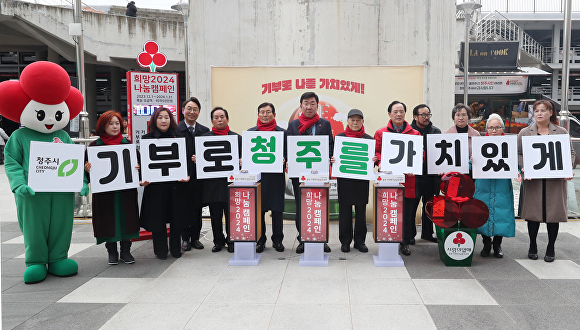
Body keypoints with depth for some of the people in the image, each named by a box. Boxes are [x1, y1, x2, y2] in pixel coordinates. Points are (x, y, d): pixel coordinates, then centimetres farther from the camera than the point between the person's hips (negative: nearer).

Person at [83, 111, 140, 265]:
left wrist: (137, 169, -10)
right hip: (104, 190, -1)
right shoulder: (95, 145, 2)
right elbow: (87, 165, 3)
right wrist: (88, 169, -19)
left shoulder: (127, 143, 7)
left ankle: (125, 251, 18)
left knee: (125, 218, 5)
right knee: (108, 220, 4)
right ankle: (112, 252, 18)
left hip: (126, 190, 1)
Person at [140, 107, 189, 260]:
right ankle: (160, 250, 19)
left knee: (176, 217, 7)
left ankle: (176, 249, 23)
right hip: (155, 185, -1)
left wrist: (186, 175, -12)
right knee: (157, 218, 4)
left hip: (175, 184, 2)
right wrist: (143, 179, -16)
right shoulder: (147, 139, 3)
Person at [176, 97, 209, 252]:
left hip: (199, 176, 3)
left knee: (197, 208, 9)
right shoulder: (175, 130, -2)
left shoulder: (205, 131, 8)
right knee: (183, 208, 4)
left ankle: (195, 237, 21)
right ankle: (185, 238, 17)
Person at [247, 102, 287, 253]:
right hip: (256, 175, 1)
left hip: (276, 176, -1)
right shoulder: (250, 132, 10)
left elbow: (287, 154, 6)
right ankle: (260, 240, 17)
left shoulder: (282, 132, 6)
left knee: (277, 210, 3)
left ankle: (277, 240, 17)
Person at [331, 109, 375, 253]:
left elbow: (374, 158, 10)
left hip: (362, 179, 1)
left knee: (361, 211, 6)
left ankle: (360, 241, 18)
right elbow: (334, 156, 8)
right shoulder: (339, 137, 5)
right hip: (344, 179, -1)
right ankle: (345, 241, 14)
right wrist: (332, 160, -14)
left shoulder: (369, 139, 7)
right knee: (345, 210, 3)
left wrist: (373, 160, -12)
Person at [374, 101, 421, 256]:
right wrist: (380, 163, -14)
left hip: (408, 179, 0)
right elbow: (376, 151, 6)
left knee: (407, 211, 3)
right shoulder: (381, 133, 9)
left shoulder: (415, 134, 10)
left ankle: (406, 241, 15)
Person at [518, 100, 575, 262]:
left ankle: (551, 249, 19)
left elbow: (570, 153, 10)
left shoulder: (562, 132, 7)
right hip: (532, 180, 0)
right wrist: (523, 167, -12)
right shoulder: (525, 133, 7)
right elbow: (518, 153, 5)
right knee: (533, 213, 4)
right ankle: (532, 246, 22)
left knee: (554, 214, 4)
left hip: (555, 181, 0)